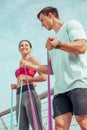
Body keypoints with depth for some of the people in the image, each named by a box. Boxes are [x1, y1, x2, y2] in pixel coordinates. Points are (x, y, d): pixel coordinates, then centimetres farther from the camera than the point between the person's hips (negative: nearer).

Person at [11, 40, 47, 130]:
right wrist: (16, 86, 15)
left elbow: (44, 77, -5)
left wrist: (28, 79, -14)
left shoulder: (33, 59, 6)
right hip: (19, 97, 8)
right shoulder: (21, 64, 26)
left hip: (29, 94, -8)